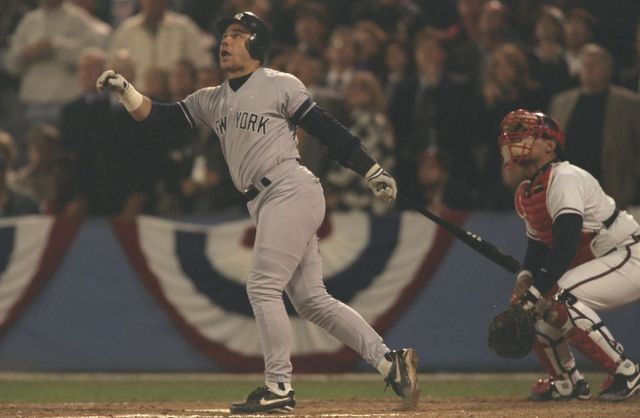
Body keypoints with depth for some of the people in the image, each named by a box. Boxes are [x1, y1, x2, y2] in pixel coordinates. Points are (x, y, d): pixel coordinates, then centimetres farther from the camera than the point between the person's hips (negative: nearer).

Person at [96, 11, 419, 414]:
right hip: (265, 203, 8)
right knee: (312, 300, 3)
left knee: (263, 287, -12)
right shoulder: (212, 100, 20)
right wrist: (124, 89, -2)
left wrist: (374, 171, -6)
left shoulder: (281, 85, 0)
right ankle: (388, 361, 3)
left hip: (290, 191, -8)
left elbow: (326, 128, -3)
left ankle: (279, 387, -8)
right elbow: (161, 118, 14)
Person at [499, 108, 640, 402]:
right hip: (598, 263, 10)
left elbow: (566, 243, -30)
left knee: (559, 299, -29)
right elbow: (538, 244, 16)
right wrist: (525, 276, -6)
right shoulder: (524, 194, 10)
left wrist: (535, 291, -33)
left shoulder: (565, 179, -20)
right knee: (536, 309, 5)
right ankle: (569, 382, 23)